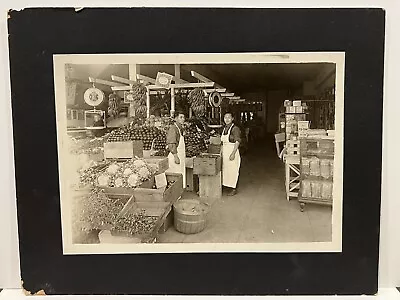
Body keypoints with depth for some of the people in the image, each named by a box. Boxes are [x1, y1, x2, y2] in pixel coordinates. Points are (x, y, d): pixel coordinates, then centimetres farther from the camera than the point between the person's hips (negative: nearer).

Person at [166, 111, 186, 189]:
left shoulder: (180, 128, 17)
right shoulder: (173, 128, -13)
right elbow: (171, 144, -20)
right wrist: (176, 156, -24)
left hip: (180, 156, 10)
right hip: (175, 156, -10)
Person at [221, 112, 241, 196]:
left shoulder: (235, 128, -13)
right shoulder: (224, 128, 10)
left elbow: (237, 142, -17)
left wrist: (233, 153, -22)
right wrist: (222, 151, 15)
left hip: (232, 151, -8)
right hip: (225, 152, 8)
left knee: (233, 170, -1)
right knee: (225, 170, 11)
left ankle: (234, 189, 8)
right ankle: (229, 186, 23)